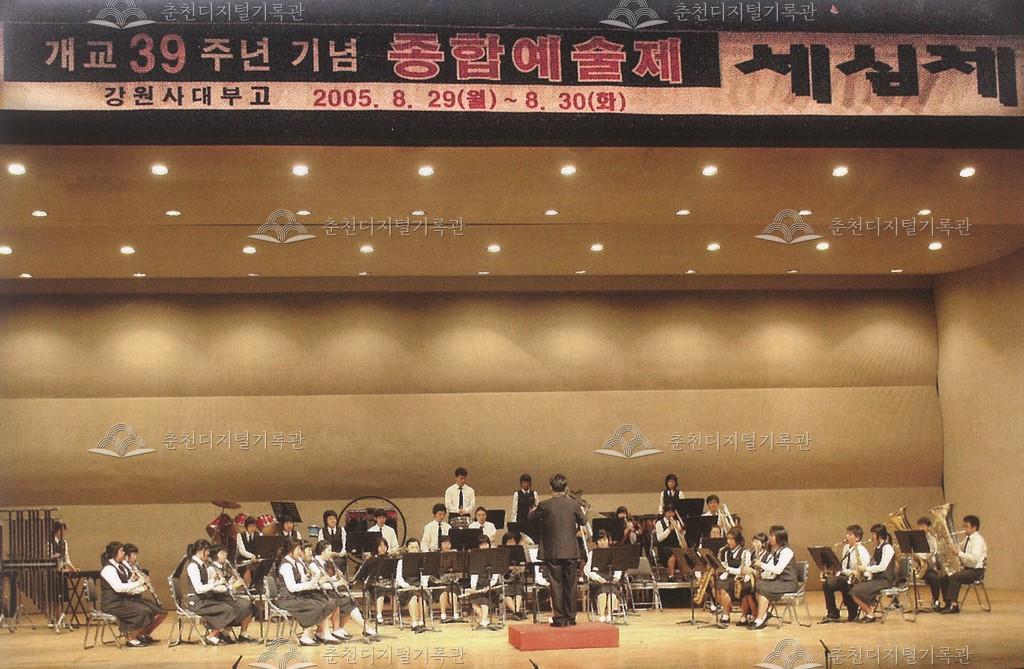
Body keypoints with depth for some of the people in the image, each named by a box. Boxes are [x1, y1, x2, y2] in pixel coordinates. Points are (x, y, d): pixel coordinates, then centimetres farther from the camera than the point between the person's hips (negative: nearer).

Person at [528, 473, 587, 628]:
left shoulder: (544, 505, -9)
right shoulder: (574, 504, -3)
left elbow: (531, 517, 9)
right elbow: (583, 522, 11)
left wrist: (534, 510, 31)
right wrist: (582, 511, 32)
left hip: (552, 551, -2)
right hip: (571, 551, 2)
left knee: (556, 584, 2)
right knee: (570, 584, 10)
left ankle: (559, 618, 2)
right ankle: (571, 617, 14)